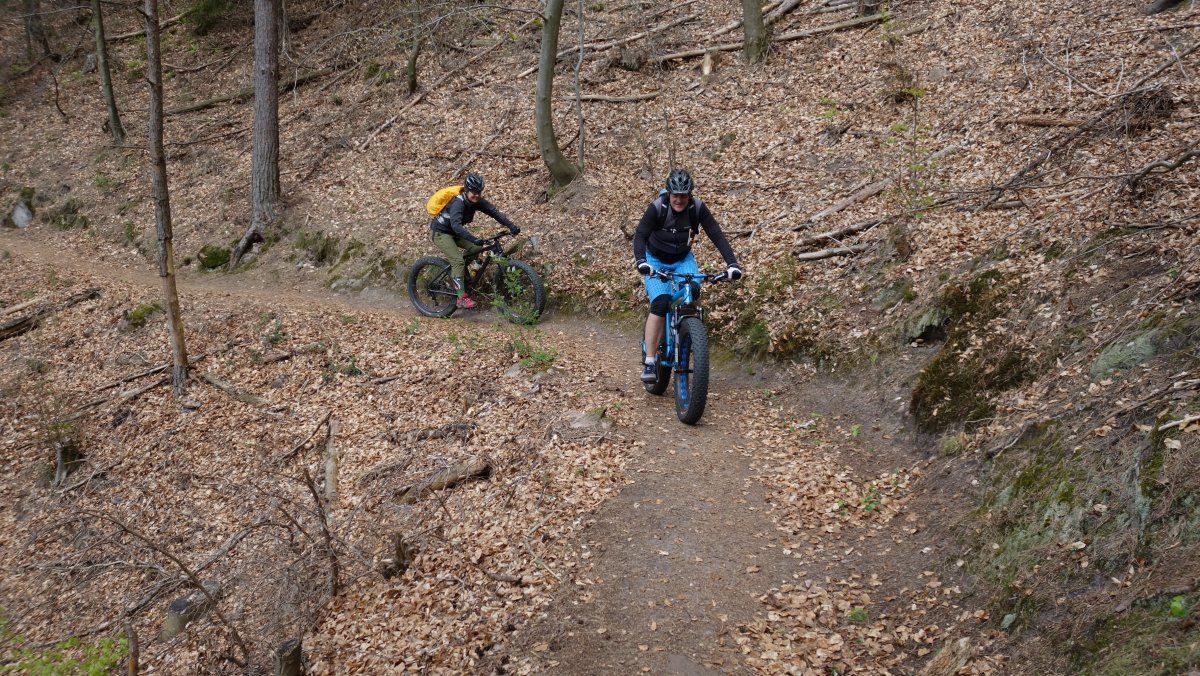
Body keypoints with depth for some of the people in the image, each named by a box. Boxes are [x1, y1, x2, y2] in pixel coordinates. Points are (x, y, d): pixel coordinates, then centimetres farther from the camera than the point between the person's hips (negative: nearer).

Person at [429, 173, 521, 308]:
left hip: (453, 232, 8)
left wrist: (511, 226, -27)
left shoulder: (477, 201, -9)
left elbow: (494, 212, -14)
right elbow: (456, 225, -45)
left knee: (477, 248, -8)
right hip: (440, 232, -8)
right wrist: (474, 239, -57)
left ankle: (454, 267, 13)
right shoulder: (458, 203, -31)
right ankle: (462, 297, -18)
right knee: (458, 260, -21)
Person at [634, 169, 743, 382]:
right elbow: (640, 236, -29)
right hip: (656, 261, -2)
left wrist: (732, 263, -34)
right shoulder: (657, 208, -24)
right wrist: (641, 261, -48)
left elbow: (717, 236, -22)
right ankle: (649, 362, -21)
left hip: (683, 259, 3)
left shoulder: (698, 208, -18)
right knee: (660, 303, -24)